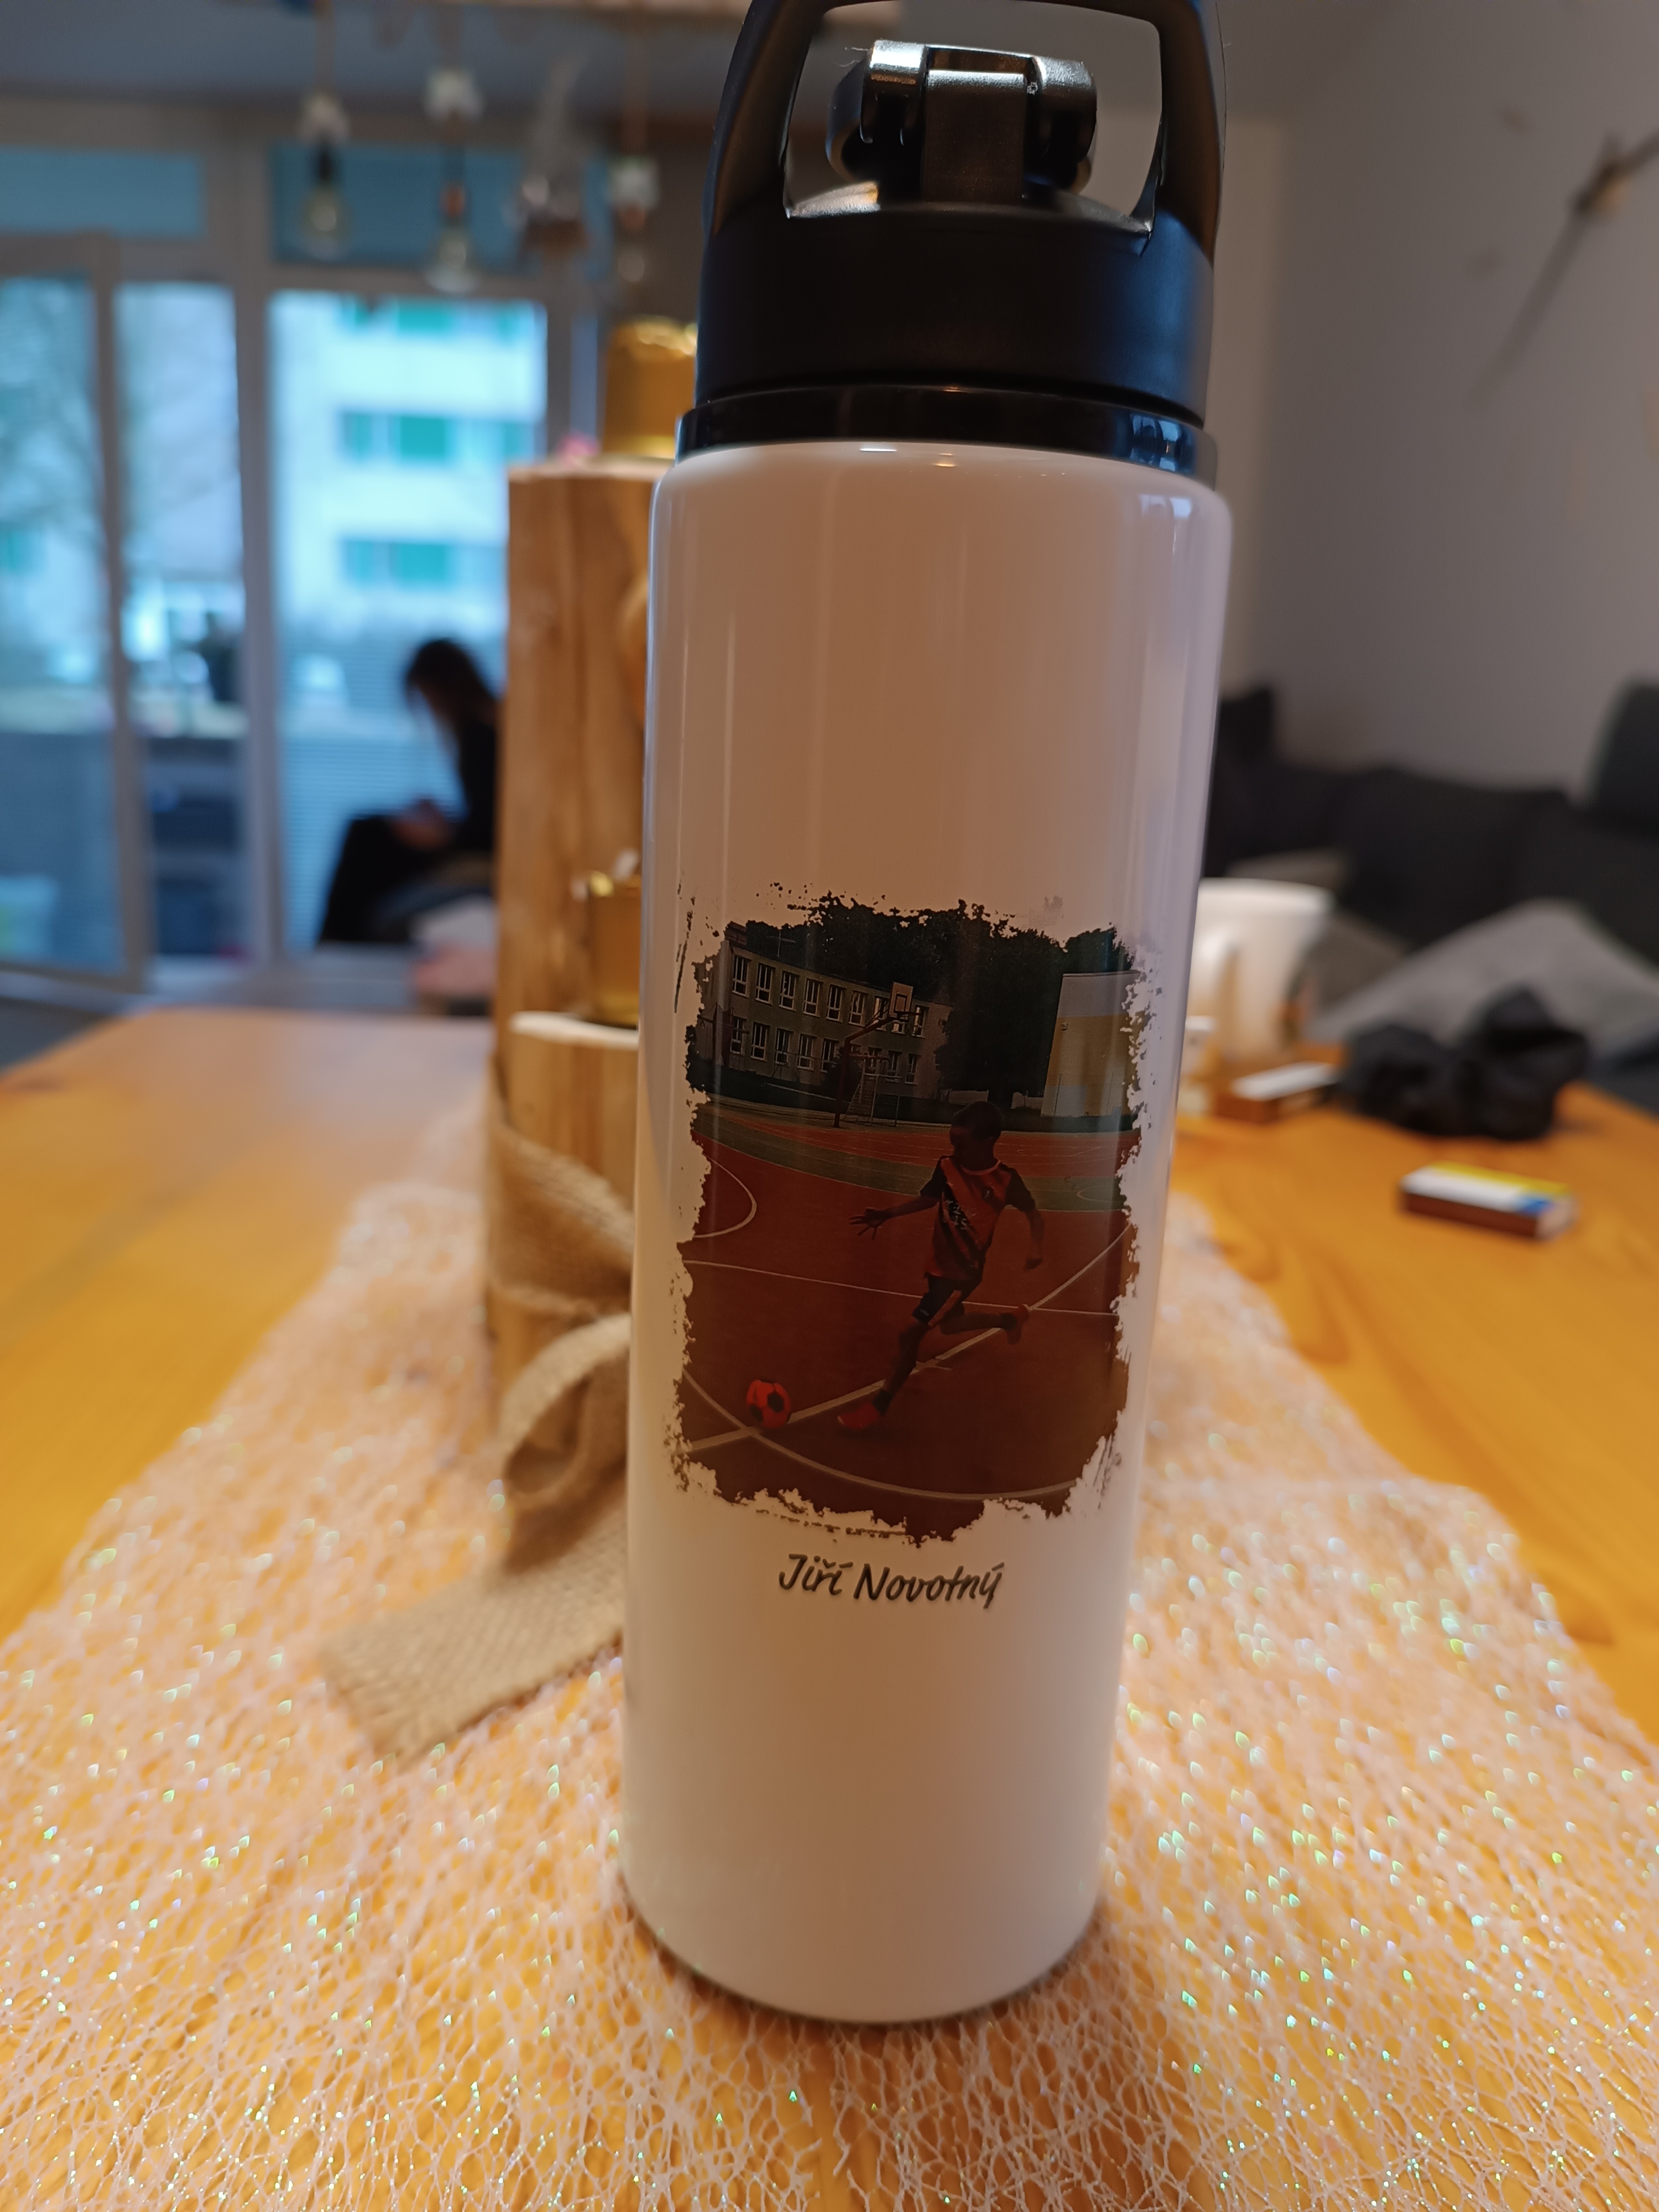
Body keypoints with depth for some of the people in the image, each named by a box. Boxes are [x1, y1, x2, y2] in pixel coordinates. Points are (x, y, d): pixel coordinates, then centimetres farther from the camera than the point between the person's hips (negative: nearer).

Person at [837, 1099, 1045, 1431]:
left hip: (964, 1271, -6)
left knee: (910, 1332, -11)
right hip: (940, 1264, 6)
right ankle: (1013, 1319, 55)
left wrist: (1036, 1246, -20)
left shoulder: (1006, 1180, -20)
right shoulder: (948, 1168, -11)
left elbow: (1032, 1211, -3)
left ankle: (880, 1404, 5)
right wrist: (887, 1214, -9)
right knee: (949, 1325, 29)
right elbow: (927, 1199, 5)